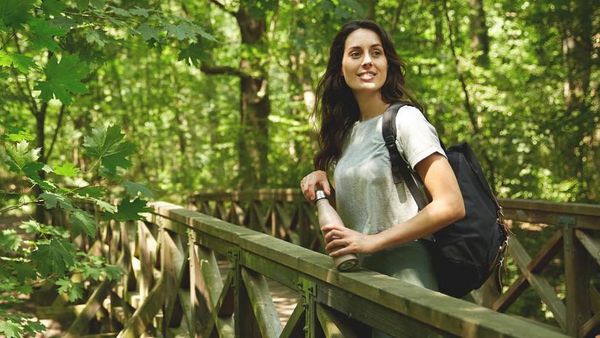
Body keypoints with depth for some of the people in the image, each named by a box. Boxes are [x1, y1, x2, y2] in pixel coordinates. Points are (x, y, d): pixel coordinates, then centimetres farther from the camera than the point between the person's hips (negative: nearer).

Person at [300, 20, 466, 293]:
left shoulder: (406, 119, -12)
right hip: (361, 271, 7)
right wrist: (322, 175, 2)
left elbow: (450, 206, -20)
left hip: (404, 273, -6)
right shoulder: (348, 129, 10)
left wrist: (371, 241, -22)